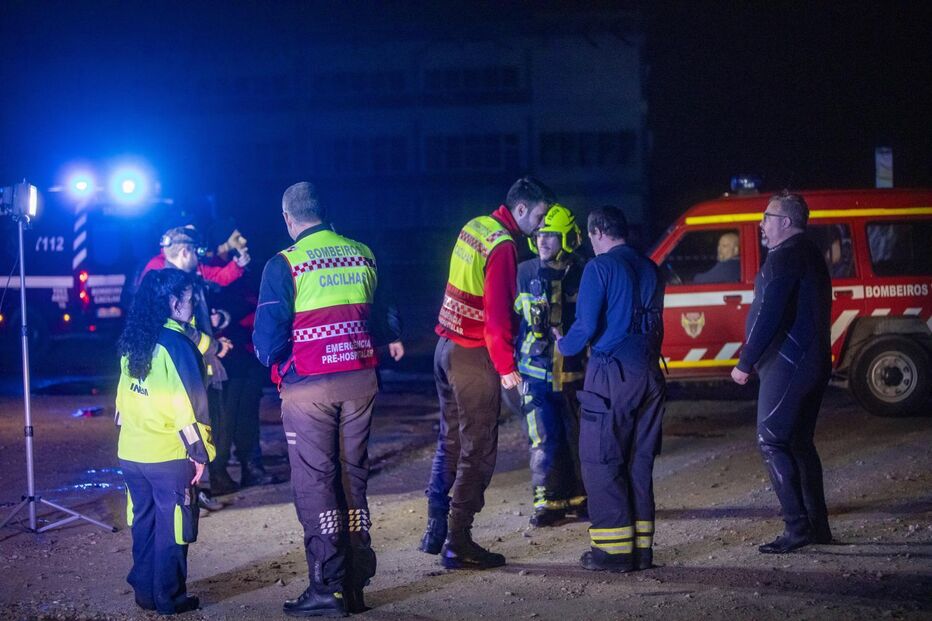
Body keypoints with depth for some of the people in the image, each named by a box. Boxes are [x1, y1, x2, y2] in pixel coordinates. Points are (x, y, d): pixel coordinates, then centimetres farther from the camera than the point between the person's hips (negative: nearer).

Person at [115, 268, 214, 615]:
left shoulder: (131, 343, 6)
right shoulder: (176, 343, -16)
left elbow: (123, 395, 11)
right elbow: (188, 404, -16)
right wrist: (199, 452, -10)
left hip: (131, 452, 7)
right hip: (169, 455, -7)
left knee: (143, 523, 17)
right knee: (172, 528, 4)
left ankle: (145, 592, 23)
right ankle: (169, 598, 10)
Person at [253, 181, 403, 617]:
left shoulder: (284, 264, -8)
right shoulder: (362, 255, 6)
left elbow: (268, 336, -11)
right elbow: (383, 316, 11)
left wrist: (271, 359, 10)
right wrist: (391, 340, 30)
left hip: (309, 385, -5)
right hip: (360, 380, 5)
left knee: (315, 483, 1)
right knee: (353, 478, 12)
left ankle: (327, 589, 1)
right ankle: (356, 586, 17)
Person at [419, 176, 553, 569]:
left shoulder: (474, 227, 10)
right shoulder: (502, 245, -17)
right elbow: (498, 312, -21)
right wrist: (506, 366, -17)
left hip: (447, 348, 9)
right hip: (474, 358, -9)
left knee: (450, 440, 17)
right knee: (477, 450, -3)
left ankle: (436, 530, 22)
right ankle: (458, 544, -2)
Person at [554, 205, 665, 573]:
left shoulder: (600, 267, -7)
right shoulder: (649, 268, 13)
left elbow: (586, 324, -12)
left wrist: (564, 346, 6)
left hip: (613, 374, -7)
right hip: (649, 374, 7)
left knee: (601, 461, -1)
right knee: (639, 461, 12)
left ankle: (614, 548, -4)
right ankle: (641, 546, 14)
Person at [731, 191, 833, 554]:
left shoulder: (784, 256, -13)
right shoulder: (811, 255, 19)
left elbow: (768, 314, -21)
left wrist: (745, 363, -16)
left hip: (787, 365, -10)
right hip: (814, 362, 10)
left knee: (771, 442, -8)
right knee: (800, 443, 14)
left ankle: (797, 528, -12)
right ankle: (818, 526, 16)